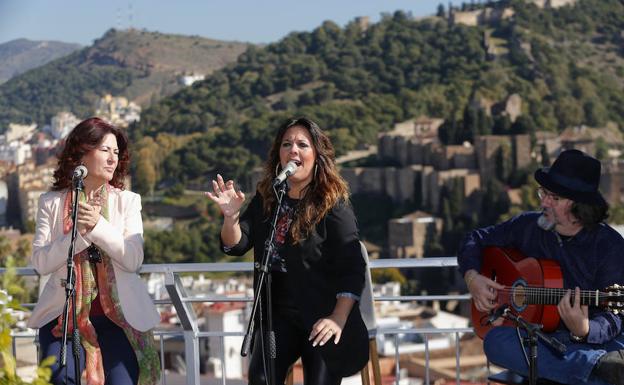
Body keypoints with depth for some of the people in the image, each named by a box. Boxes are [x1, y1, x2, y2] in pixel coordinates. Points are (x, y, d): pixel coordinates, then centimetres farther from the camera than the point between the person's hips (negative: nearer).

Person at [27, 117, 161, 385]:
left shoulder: (127, 201, 7)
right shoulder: (52, 202, 6)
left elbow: (134, 260, -6)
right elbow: (41, 262, -4)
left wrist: (98, 225, -17)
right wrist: (78, 232, -16)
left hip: (118, 315, 1)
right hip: (64, 314, -1)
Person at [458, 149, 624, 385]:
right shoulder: (528, 226, 9)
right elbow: (475, 240, 24)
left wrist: (584, 330, -31)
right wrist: (472, 277, 4)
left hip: (592, 341, -5)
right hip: (534, 337, 5)